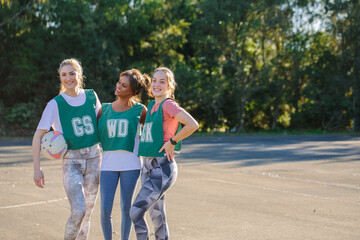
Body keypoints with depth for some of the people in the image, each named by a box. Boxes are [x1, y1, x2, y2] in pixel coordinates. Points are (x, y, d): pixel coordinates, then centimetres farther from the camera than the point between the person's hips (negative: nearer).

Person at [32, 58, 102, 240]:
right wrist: (37, 168, -14)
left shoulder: (91, 96, 3)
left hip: (93, 158, 3)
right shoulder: (55, 104, -6)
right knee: (78, 211, -18)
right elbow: (38, 136, -7)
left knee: (87, 212, 8)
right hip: (71, 162, -3)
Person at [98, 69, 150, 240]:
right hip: (108, 163, 2)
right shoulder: (104, 109, 8)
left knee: (126, 209, 6)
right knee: (105, 210, -2)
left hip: (130, 164, -2)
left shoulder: (140, 110, 2)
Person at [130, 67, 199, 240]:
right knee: (157, 216, 13)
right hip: (147, 167, 8)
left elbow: (193, 125, -24)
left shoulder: (168, 104, -12)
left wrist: (172, 142, -17)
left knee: (136, 211, -15)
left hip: (163, 168, -8)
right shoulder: (151, 105, 13)